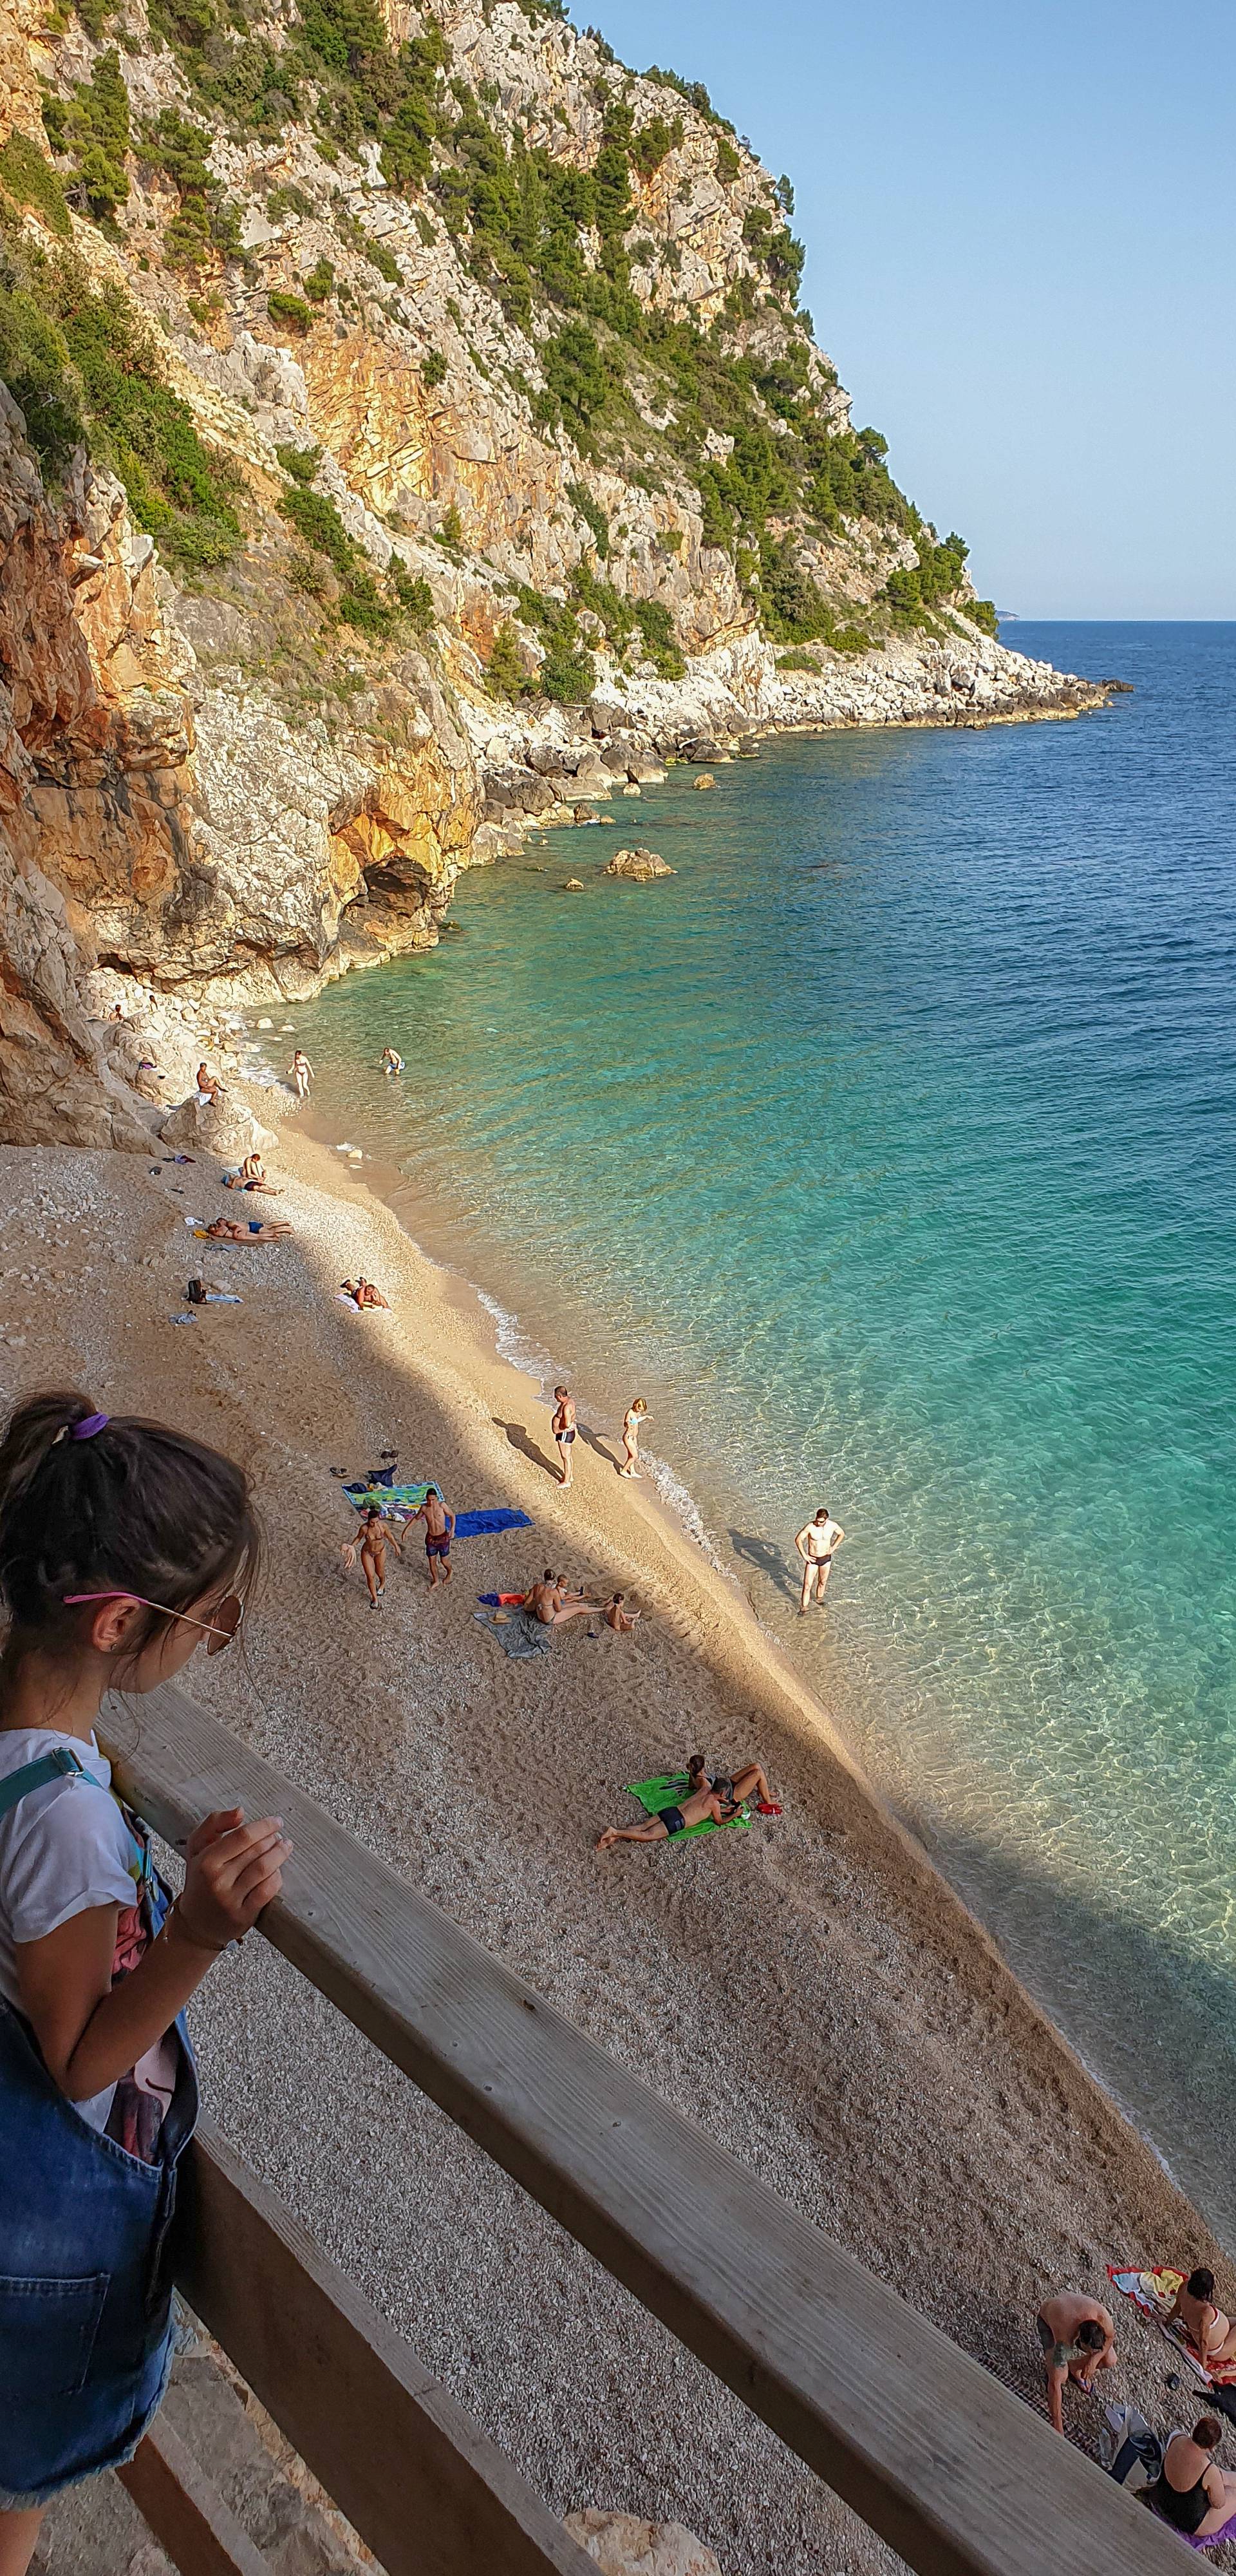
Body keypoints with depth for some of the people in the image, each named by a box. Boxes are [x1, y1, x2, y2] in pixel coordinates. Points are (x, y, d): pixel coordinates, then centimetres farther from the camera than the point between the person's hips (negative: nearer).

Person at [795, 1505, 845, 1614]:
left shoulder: (833, 1525, -17)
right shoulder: (810, 1526, -26)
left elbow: (842, 1534, 5)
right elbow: (798, 1540, -16)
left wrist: (833, 1548, -2)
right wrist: (804, 1556, -15)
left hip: (826, 1558, 3)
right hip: (812, 1559, -3)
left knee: (823, 1582, 23)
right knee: (807, 1585, 0)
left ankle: (819, 1598, 49)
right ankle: (804, 1609, 14)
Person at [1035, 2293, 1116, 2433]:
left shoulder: (1103, 2317, -38)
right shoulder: (1064, 2340, -44)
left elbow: (1110, 2337, -10)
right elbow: (1055, 2384, -36)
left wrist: (1094, 2359, -23)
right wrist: (1058, 2429, -32)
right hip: (1048, 2318, -4)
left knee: (1110, 2362, -9)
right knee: (1061, 2376, -22)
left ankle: (1075, 2367, 15)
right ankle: (1050, 2363, 11)